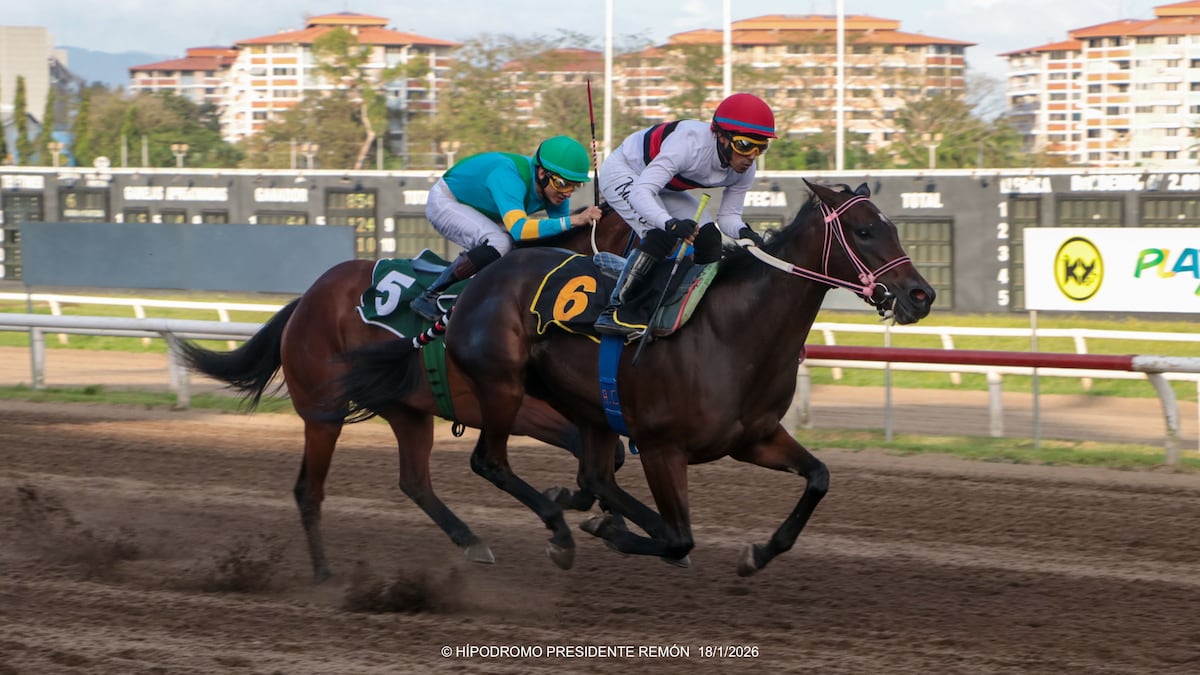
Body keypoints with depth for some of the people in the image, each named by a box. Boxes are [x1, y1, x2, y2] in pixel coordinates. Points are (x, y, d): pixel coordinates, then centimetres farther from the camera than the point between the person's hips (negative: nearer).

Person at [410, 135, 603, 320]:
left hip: (482, 211, 8)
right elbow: (518, 228, -55)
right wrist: (573, 220, -59)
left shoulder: (556, 188, -17)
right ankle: (430, 297, -22)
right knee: (499, 243, -31)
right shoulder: (509, 176, -41)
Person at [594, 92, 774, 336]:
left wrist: (743, 232, -34)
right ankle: (613, 311, -23)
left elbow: (728, 215, -9)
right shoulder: (690, 143, -41)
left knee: (709, 238, -7)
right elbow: (642, 191, -46)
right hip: (622, 172, -8)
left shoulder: (744, 170, -19)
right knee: (661, 235, -28)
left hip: (665, 187, 8)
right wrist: (671, 223, -63)